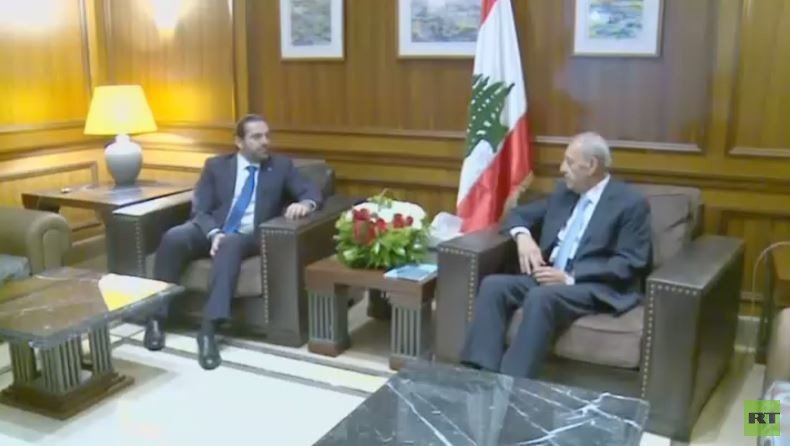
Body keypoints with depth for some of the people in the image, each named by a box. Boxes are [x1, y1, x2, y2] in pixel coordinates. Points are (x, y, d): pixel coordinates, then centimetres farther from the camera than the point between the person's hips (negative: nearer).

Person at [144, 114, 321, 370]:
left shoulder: (282, 167, 12)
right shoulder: (216, 166, 11)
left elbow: (312, 192, 4)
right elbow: (200, 210, 2)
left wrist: (305, 204, -22)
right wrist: (214, 234, -19)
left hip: (249, 237, -1)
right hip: (210, 232, 1)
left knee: (231, 244, -38)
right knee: (173, 237, -31)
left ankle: (208, 328, -43)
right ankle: (156, 317, -20)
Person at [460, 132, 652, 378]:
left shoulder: (630, 202, -3)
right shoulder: (564, 191, 17)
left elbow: (632, 264, -11)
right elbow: (519, 214, 23)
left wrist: (571, 278, -19)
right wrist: (523, 235, -3)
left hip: (599, 287, -6)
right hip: (550, 276, 7)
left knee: (541, 297, -36)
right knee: (493, 285, -19)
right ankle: (482, 376, -26)